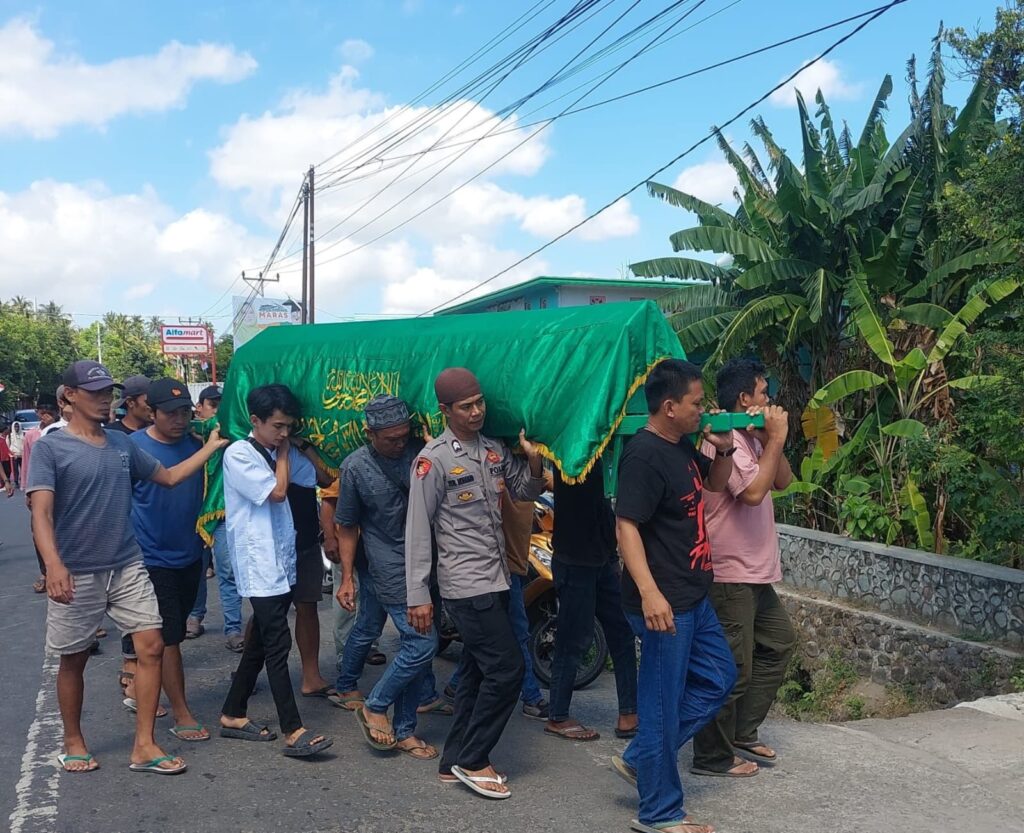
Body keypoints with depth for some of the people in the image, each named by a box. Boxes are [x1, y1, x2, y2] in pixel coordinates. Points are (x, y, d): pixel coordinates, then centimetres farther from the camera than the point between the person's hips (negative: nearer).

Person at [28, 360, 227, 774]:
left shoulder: (123, 444, 8)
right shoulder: (50, 448, -8)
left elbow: (169, 477, 19)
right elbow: (41, 513, -18)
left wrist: (212, 445, 14)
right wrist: (53, 564, -33)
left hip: (128, 567, 5)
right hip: (77, 573, -4)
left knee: (151, 647, -2)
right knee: (74, 659, 10)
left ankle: (144, 746, 6)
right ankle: (73, 741, 30)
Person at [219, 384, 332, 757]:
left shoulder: (281, 453, 12)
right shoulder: (238, 454, -9)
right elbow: (277, 491, -15)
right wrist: (283, 453, -4)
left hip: (283, 563, 8)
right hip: (259, 565, -8)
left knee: (260, 641, 14)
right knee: (278, 644, -10)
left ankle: (233, 714, 26)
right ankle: (293, 731, -9)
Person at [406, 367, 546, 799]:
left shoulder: (495, 450, 8)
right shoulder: (433, 460, -12)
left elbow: (525, 492, 18)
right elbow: (418, 530, -12)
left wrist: (534, 461, -4)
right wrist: (418, 595, -13)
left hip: (495, 580, 7)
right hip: (465, 583, -7)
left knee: (477, 672, 13)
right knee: (507, 667, -9)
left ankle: (454, 762, 25)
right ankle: (472, 760, 6)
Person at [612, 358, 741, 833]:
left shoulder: (682, 447, 9)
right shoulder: (643, 456, -19)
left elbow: (714, 485, 26)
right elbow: (626, 527, -25)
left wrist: (723, 450, 5)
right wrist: (649, 593, -33)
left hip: (693, 598, 10)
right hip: (664, 603, -10)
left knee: (718, 678, 20)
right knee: (662, 702, 2)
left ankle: (639, 759, 27)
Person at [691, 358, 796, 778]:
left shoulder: (751, 439, 12)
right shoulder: (725, 440, -19)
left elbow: (782, 480, 13)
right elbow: (753, 492, -28)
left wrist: (772, 441, -2)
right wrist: (775, 440, -19)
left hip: (756, 573, 11)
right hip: (730, 575, -11)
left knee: (779, 642, 21)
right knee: (734, 667, -3)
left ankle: (743, 733, 29)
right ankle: (713, 756, 10)